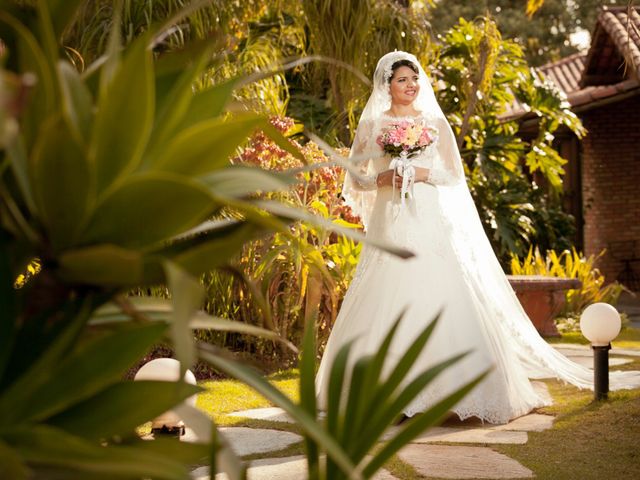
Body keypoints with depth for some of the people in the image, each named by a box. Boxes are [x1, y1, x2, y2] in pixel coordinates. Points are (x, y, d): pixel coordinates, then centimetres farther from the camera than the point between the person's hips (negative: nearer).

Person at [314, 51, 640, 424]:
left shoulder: (435, 122, 10)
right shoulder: (371, 125, 8)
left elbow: (454, 174, 8)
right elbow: (355, 178, 10)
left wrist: (420, 173, -8)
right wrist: (382, 179, -9)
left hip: (431, 225, 0)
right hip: (390, 226, 0)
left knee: (442, 299, -9)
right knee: (386, 305, -4)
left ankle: (449, 386, -2)